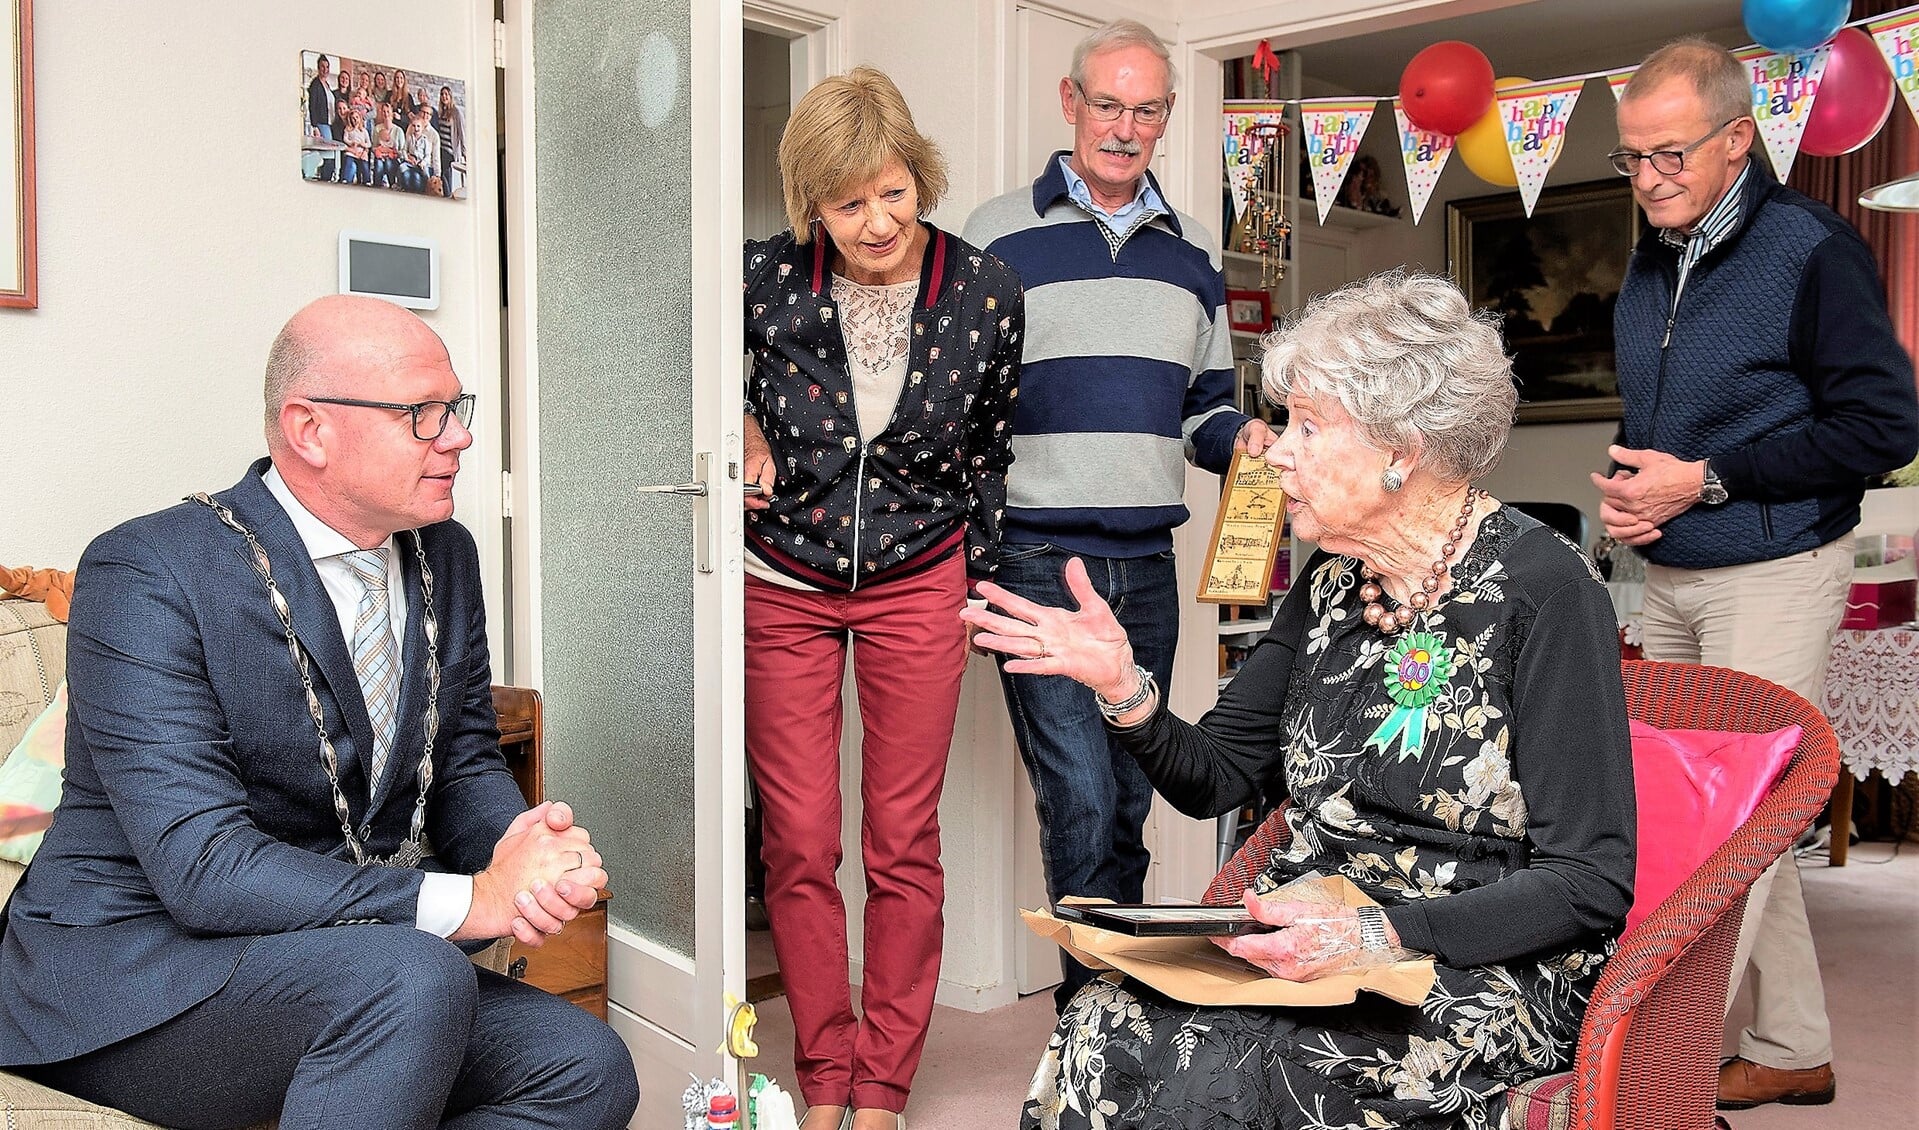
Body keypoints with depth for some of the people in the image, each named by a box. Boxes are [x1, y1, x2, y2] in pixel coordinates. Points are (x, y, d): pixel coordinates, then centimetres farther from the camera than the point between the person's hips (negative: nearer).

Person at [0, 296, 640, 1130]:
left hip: (350, 962, 7)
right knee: (417, 975, -34)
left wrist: (518, 846, -15)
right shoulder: (145, 575, -18)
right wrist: (471, 900, -30)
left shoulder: (446, 555, 3)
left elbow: (465, 762, 9)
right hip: (132, 968, -6)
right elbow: (205, 868, -25)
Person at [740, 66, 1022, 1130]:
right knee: (799, 845, 4)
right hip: (782, 585, 0)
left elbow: (987, 450, 5)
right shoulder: (765, 276, -13)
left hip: (917, 583, 0)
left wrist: (977, 582, 10)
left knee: (905, 845, 4)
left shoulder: (986, 293, -9)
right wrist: (741, 427, -6)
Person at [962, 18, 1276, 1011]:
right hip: (1036, 557, -4)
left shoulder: (1191, 253, 16)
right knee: (1082, 801, -9)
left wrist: (1242, 439, -2)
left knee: (1129, 804, 11)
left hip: (1147, 563, 5)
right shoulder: (997, 237, 2)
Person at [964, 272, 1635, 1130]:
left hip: (1481, 971, -5)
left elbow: (1592, 882, -14)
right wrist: (1124, 687, -8)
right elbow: (1212, 780, 11)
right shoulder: (1334, 582, 8)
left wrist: (1382, 936, -25)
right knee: (1101, 1034, -23)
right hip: (1318, 948, 5)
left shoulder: (1541, 589, -12)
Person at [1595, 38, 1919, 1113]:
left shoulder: (1812, 248, -11)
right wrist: (1626, 487, 2)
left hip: (1774, 573, -8)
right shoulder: (1650, 267, 12)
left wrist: (1707, 479, -17)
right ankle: (1797, 1051, 26)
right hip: (1673, 579, 8)